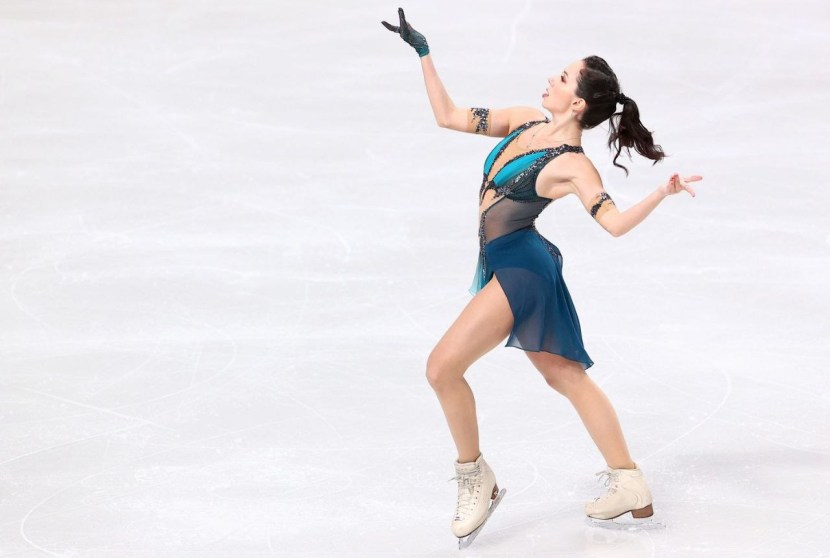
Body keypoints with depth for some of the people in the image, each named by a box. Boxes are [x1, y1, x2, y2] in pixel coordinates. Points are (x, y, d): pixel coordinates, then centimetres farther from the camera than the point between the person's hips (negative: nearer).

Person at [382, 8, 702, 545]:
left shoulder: (571, 166, -17)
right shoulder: (525, 121, 5)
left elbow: (614, 221, -27)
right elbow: (449, 117, 12)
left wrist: (662, 193, -41)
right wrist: (423, 53, 10)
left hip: (522, 268, -9)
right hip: (505, 265, 9)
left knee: (444, 365, -13)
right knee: (566, 375, 14)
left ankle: (477, 480, 2)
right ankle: (630, 487, 20)